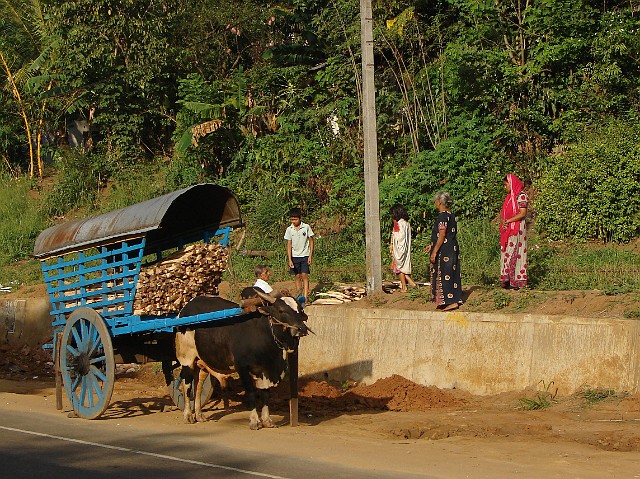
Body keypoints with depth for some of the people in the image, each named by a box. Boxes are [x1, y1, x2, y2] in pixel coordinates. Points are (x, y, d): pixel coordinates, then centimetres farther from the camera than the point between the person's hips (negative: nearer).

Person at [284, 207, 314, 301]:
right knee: (297, 277, 6)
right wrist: (290, 260, -6)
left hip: (305, 255, -2)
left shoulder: (306, 227, -6)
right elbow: (289, 245, 1)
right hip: (295, 256, 2)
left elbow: (311, 241, 1)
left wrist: (310, 256, -5)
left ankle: (305, 298, -12)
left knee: (304, 276, -8)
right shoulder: (289, 229, -2)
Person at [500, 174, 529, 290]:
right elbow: (503, 213, 15)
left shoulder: (521, 196, -10)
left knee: (514, 253, -8)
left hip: (517, 229, -8)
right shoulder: (509, 196, 16)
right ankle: (508, 279, 8)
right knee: (506, 253, 6)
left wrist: (507, 221, -17)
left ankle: (517, 281, -6)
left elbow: (522, 213, -17)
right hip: (507, 229, 8)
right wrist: (502, 221, -6)